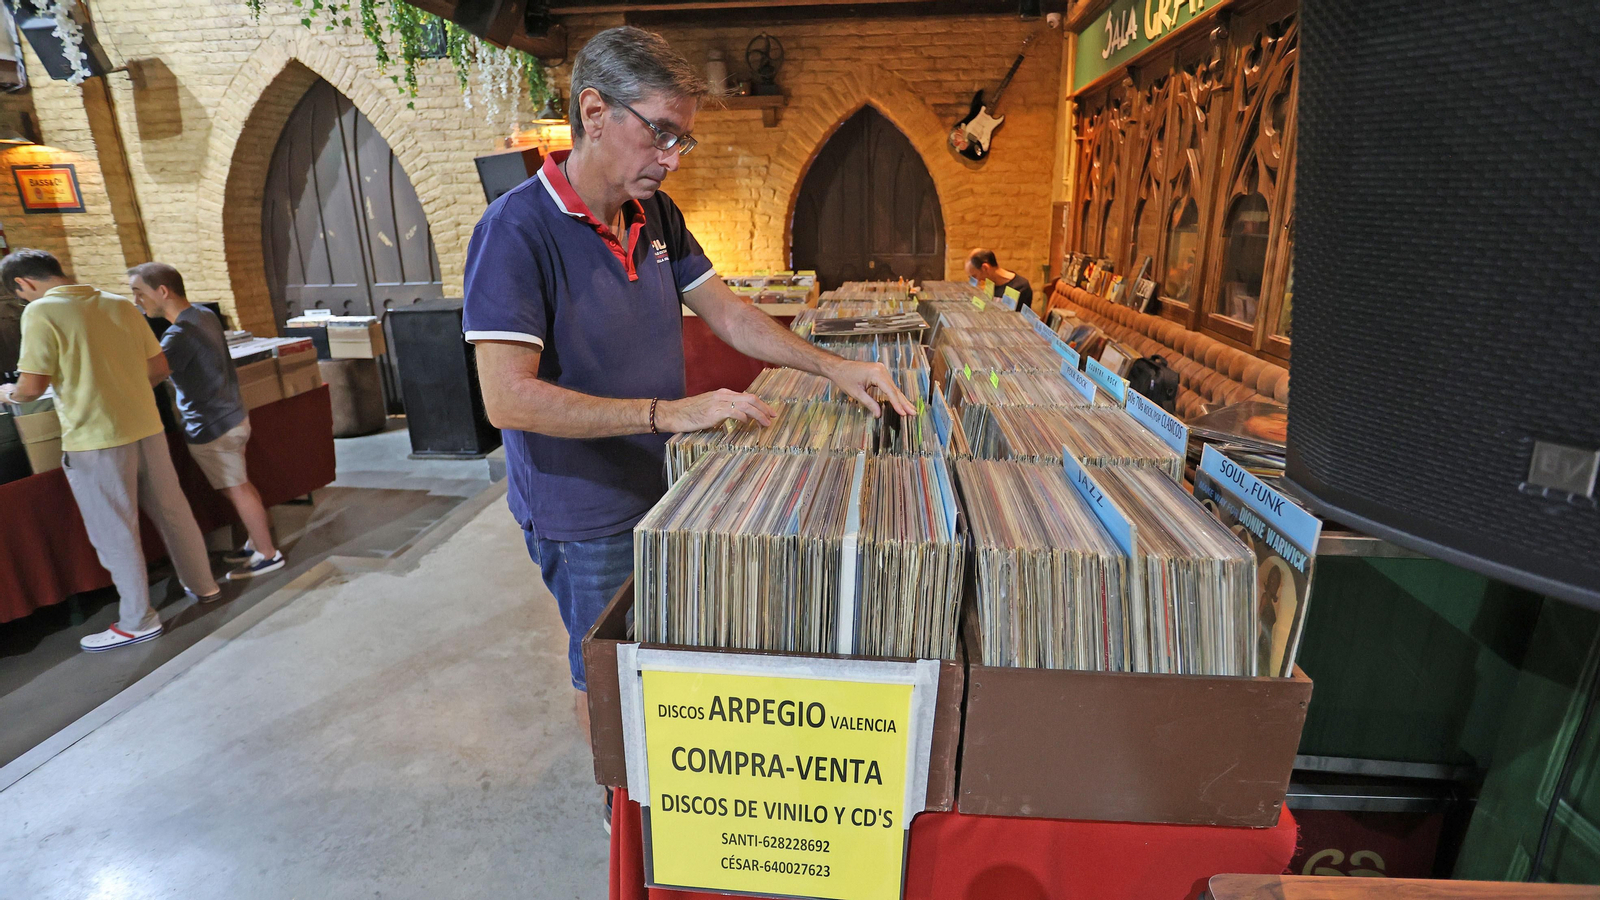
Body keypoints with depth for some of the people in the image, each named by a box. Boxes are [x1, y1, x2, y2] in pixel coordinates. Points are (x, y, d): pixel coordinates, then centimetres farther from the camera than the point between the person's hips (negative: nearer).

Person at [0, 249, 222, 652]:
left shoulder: (41, 312, -10)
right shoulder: (120, 304, 7)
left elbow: (32, 387, -13)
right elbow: (158, 367, 9)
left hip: (96, 439, -6)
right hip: (145, 426, 6)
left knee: (115, 532, 4)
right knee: (171, 510, 17)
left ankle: (137, 620, 15)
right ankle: (202, 584, 29)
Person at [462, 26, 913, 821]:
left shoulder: (655, 215, 0)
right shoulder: (517, 230, -22)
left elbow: (727, 314, 4)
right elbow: (508, 398, -28)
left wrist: (830, 367, -7)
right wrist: (670, 412, -33)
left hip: (660, 487, 7)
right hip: (586, 512, -7)